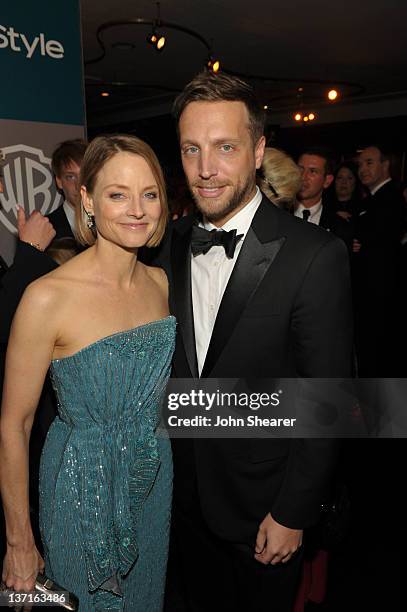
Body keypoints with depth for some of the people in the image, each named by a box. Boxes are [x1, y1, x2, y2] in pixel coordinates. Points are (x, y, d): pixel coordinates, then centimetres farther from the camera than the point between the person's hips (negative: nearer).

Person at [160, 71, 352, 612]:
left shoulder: (315, 255, -22)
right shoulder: (172, 244, -3)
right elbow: (172, 366, 4)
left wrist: (293, 512, -13)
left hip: (261, 503, -4)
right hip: (183, 489, 5)